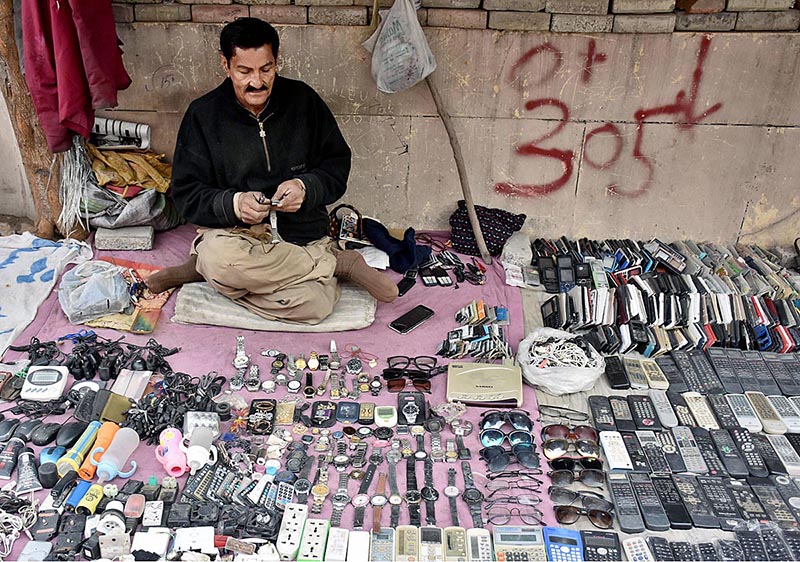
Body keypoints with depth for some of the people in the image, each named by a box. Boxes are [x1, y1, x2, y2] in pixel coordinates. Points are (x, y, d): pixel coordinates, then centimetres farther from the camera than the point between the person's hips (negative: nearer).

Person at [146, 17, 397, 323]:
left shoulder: (303, 100, 4)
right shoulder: (203, 114, 2)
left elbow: (338, 164, 9)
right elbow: (186, 193, 0)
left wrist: (306, 187, -14)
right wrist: (233, 204, -21)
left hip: (304, 234, 0)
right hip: (236, 234, 1)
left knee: (315, 305, -34)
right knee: (217, 254, -40)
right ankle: (339, 261, -17)